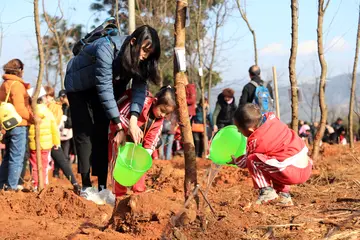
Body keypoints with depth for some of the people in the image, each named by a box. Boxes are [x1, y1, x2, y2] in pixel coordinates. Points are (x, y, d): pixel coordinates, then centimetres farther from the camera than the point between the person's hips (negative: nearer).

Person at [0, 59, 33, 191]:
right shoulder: (16, 84, -12)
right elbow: (20, 108, -18)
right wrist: (33, 118, -11)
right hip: (19, 125, -9)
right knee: (17, 159, -6)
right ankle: (11, 187, -9)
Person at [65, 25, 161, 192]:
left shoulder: (140, 59, -18)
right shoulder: (107, 49, -38)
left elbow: (140, 88, -22)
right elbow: (104, 87, -37)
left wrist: (133, 120, -37)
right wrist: (119, 124, -37)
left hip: (101, 86, 5)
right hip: (79, 86, -5)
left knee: (103, 134, -1)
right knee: (85, 133, -10)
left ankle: (102, 186, -1)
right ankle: (86, 186, -11)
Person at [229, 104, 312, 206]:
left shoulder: (255, 141, -11)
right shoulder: (270, 117, 5)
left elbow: (245, 162, 8)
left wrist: (235, 161, 28)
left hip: (293, 174, -9)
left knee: (252, 160, -10)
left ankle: (266, 191, -4)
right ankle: (284, 194, 26)